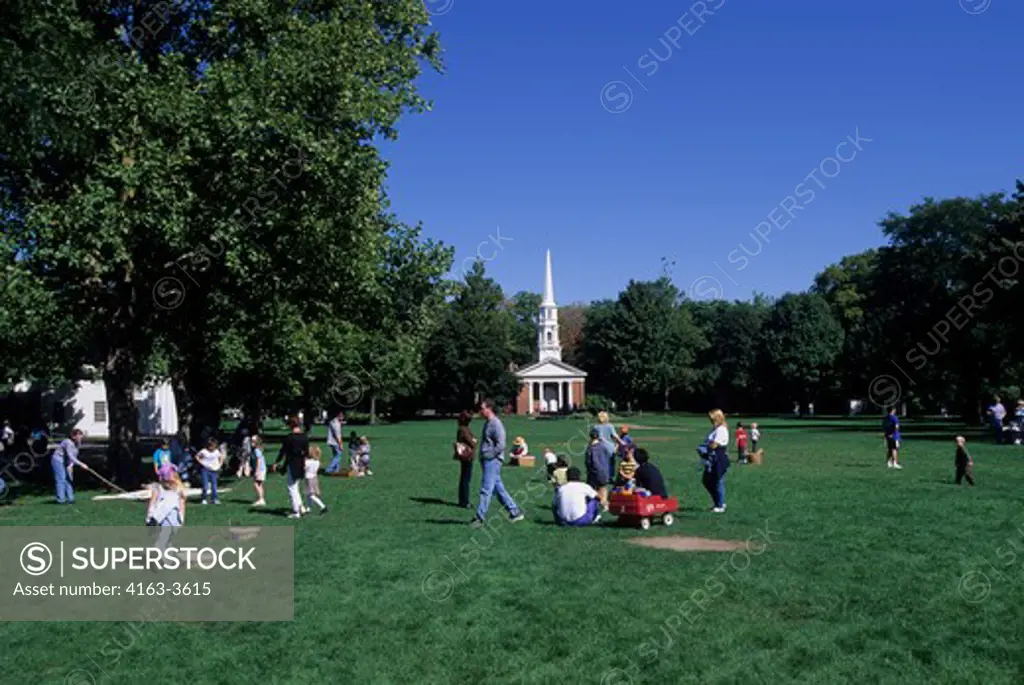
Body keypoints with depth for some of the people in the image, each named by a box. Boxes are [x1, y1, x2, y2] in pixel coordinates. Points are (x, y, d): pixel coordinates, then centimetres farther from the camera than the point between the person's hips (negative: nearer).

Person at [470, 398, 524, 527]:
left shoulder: (496, 424, -13)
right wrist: (482, 458, 15)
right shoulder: (487, 423, 17)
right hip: (487, 461, 10)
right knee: (499, 489, 12)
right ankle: (515, 512, 19)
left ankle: (480, 518, -5)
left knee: (486, 489, -8)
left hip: (493, 461, -10)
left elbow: (500, 445, -20)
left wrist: (488, 456, -17)